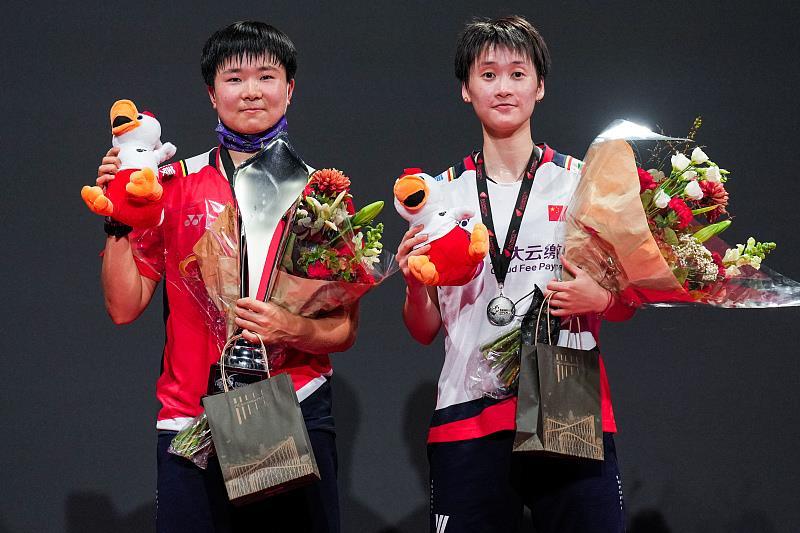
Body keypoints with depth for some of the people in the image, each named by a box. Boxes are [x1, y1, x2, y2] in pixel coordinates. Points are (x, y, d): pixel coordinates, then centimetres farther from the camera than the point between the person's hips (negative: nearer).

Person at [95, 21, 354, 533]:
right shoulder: (174, 185, 5)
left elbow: (344, 330, 3)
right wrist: (119, 219, -8)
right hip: (190, 420, 0)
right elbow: (125, 307, 3)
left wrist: (293, 329, -17)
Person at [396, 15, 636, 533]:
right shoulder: (441, 193, 9)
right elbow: (425, 329, 13)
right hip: (469, 419, 1)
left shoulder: (583, 182, 6)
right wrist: (415, 285, -7)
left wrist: (599, 299, -10)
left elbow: (626, 304, 12)